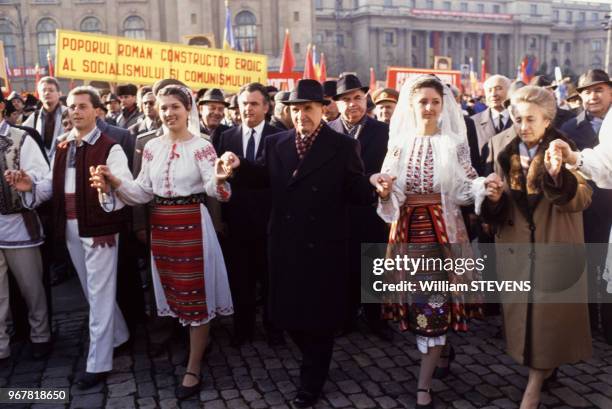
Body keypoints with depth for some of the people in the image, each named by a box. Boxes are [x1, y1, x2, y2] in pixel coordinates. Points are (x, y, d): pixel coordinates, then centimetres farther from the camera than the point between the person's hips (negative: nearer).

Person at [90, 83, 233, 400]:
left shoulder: (201, 147, -8)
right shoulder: (152, 147, 7)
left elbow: (216, 190, -19)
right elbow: (143, 192, 6)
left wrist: (220, 178, -42)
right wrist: (115, 182, -11)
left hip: (192, 225, -5)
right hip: (161, 226, 6)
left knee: (195, 294, 3)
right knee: (174, 290, 17)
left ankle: (193, 369, 14)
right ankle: (197, 338, 41)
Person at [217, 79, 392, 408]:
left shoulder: (343, 146, -4)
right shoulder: (276, 143, 6)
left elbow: (354, 190, -7)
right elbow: (264, 179, 8)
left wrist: (375, 185, -28)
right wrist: (238, 167, -10)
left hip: (323, 246, -3)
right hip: (285, 244, 4)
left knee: (319, 313, 10)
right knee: (288, 309, 15)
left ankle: (311, 381, 30)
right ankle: (313, 358, 43)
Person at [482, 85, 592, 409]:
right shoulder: (507, 155, 3)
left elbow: (582, 199, -21)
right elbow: (499, 213, 7)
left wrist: (558, 175, -39)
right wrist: (495, 198, -16)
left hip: (554, 247, -4)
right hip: (517, 248, 4)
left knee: (548, 313, 0)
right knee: (524, 312, 12)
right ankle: (545, 368, 34)